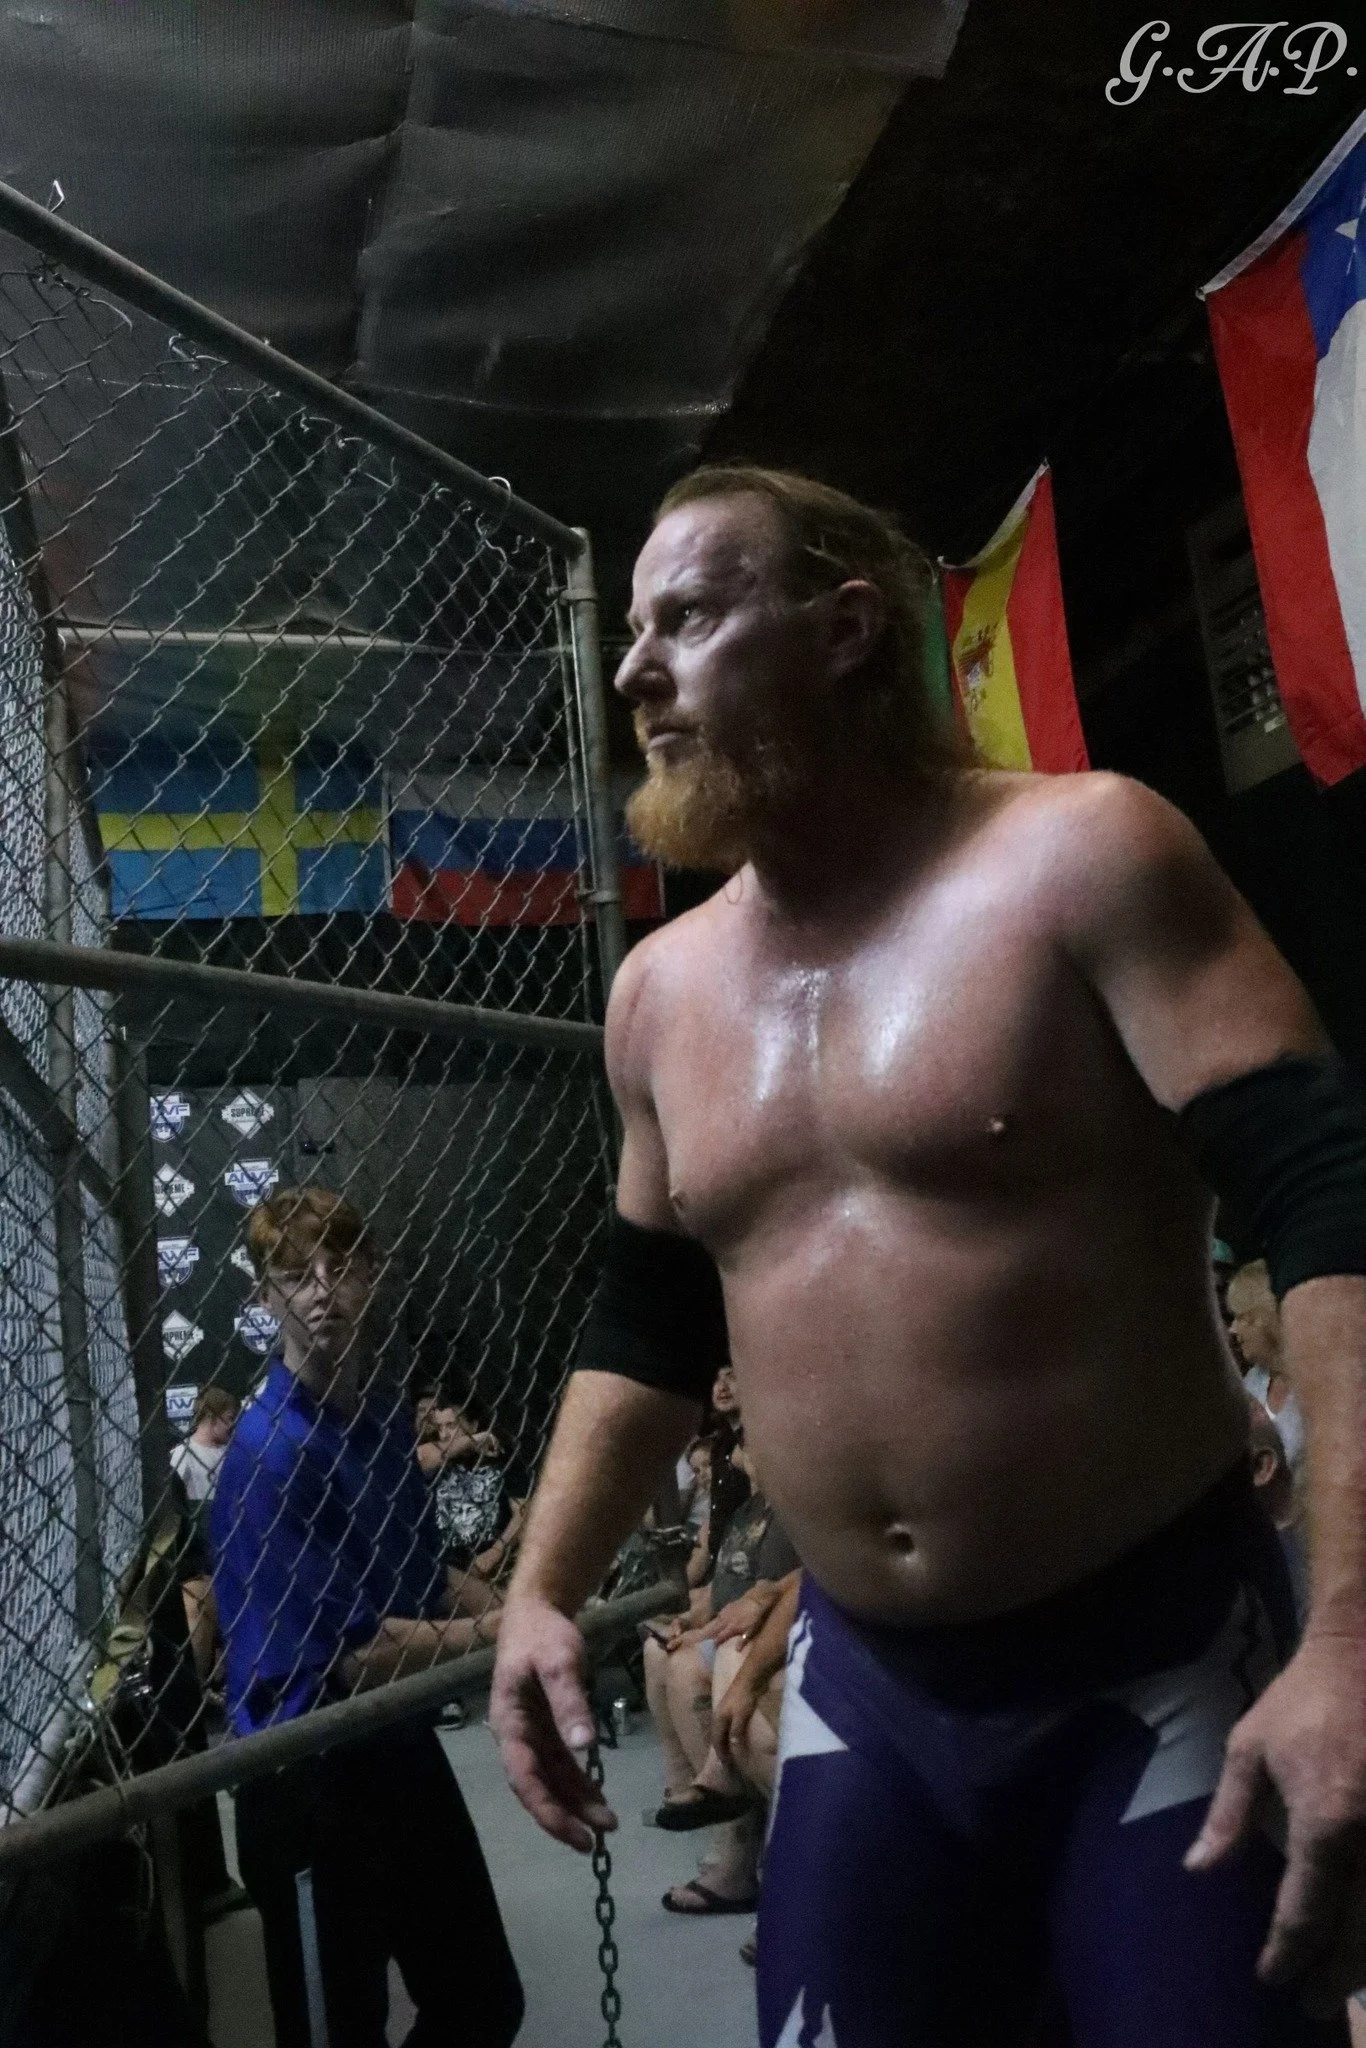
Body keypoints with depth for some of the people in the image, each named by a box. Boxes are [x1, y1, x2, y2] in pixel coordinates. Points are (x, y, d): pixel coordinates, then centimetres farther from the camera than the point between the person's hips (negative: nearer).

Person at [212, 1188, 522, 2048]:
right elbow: (353, 1657, -22)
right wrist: (495, 1632, -12)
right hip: (314, 1789, -8)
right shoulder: (271, 1451, -23)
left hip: (404, 1755, 8)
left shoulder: (387, 1418, 3)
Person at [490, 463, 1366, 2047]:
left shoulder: (1081, 859, -11)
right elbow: (646, 1325, 17)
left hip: (1165, 1667, -4)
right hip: (865, 1684, 5)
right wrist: (540, 1590, 7)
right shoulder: (659, 991, 6)